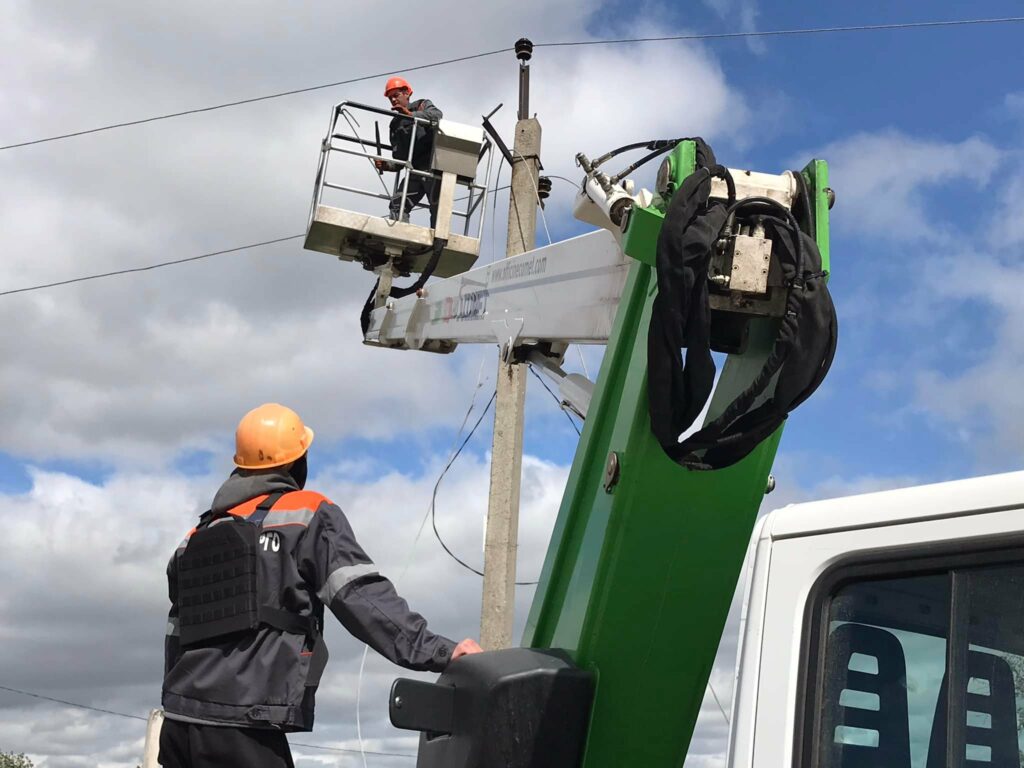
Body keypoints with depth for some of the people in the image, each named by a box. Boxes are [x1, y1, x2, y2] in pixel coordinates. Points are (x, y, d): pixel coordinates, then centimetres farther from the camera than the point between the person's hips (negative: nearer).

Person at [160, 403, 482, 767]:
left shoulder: (197, 537, 20)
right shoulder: (309, 515, 0)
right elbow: (361, 597, -14)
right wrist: (432, 649, -21)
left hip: (179, 722, 7)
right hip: (241, 728, -7)